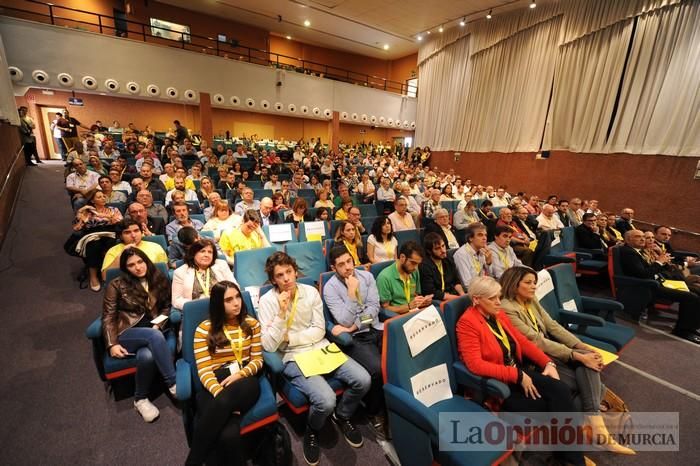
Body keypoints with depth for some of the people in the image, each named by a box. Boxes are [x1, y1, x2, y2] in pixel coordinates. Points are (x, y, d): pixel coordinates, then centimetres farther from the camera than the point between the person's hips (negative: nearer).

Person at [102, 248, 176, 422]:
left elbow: (167, 306, 13)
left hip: (153, 330, 2)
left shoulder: (159, 280, 8)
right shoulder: (116, 285, 0)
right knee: (154, 336, -36)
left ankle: (141, 399, -7)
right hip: (126, 333, -2)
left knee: (147, 356, -34)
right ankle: (173, 384, -27)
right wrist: (112, 344, -11)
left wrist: (158, 325, -5)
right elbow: (108, 317, 0)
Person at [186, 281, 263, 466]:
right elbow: (204, 370, -2)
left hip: (245, 382, 1)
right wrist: (220, 394, -21)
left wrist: (239, 375, -12)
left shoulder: (251, 324, 11)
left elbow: (257, 360, 9)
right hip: (215, 385, -1)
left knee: (223, 402, -36)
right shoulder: (204, 329, 4)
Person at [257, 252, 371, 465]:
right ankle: (312, 431, 12)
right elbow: (269, 346, -15)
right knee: (326, 400, -26)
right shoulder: (267, 301, -10)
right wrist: (281, 313, -25)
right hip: (293, 358, -3)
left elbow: (319, 331, -1)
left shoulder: (311, 292, -1)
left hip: (321, 349, 4)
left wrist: (289, 337, -10)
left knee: (363, 381, -13)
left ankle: (342, 416, 19)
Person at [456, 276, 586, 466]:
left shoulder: (499, 314, 5)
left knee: (561, 391, -14)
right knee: (546, 408, -17)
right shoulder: (467, 322, -21)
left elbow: (522, 341, 11)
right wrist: (518, 375, -23)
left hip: (518, 372, 7)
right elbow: (475, 364, -26)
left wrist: (548, 362, -2)